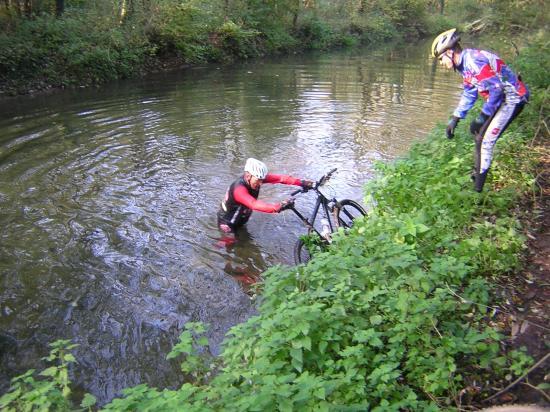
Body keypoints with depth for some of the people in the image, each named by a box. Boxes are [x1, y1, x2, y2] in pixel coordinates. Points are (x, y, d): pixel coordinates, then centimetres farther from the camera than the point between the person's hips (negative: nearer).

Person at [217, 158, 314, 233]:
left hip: (240, 220, 7)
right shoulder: (239, 189, -41)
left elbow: (280, 178, -27)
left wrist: (301, 183, -38)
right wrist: (277, 207, -70)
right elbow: (254, 204, -56)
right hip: (228, 223, -7)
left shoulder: (257, 177, -20)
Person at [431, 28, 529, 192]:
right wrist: (455, 118, 13)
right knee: (478, 134, 18)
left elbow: (496, 89, -27)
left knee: (485, 141, -10)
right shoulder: (464, 64, 8)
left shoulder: (474, 61, -24)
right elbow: (469, 94, 16)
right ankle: (476, 175, 32)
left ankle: (477, 189, -3)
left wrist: (482, 117, -22)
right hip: (501, 98, 10)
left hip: (512, 98, -10)